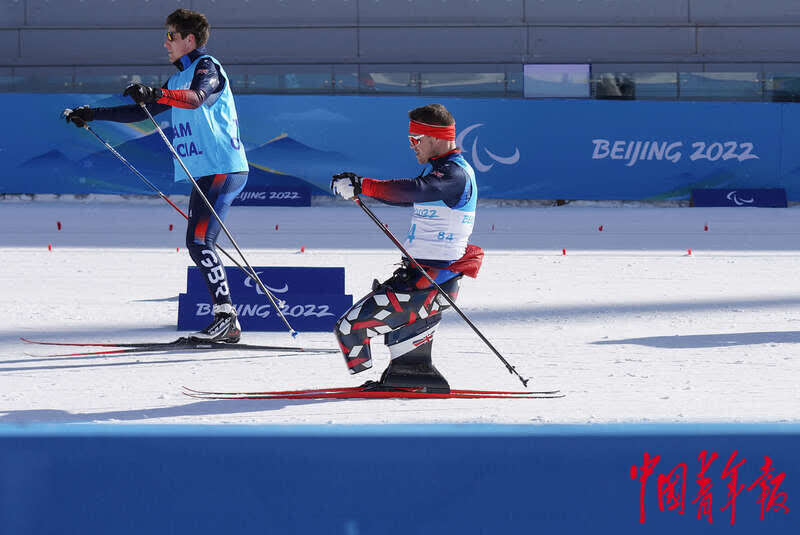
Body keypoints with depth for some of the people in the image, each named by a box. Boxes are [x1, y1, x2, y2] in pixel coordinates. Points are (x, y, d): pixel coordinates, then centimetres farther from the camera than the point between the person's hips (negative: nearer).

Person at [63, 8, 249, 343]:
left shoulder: (207, 67, -5)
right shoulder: (177, 81, 23)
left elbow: (196, 97, -28)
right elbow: (140, 113, 30)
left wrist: (156, 95, -44)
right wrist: (90, 115, 27)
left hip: (223, 169, -10)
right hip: (204, 174, 10)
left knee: (199, 241, -18)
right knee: (199, 245, 3)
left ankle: (226, 316, -20)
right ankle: (226, 326, 1)